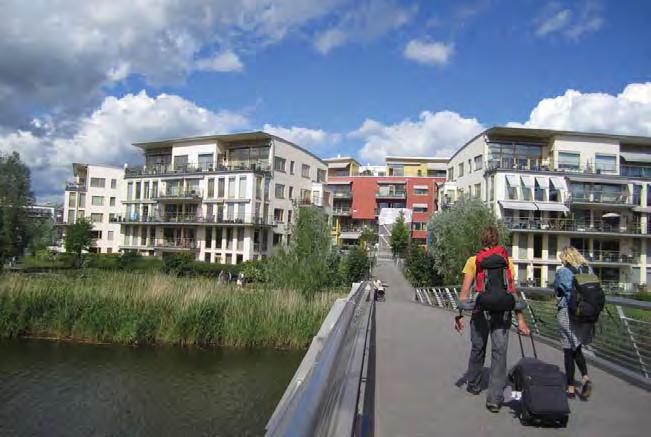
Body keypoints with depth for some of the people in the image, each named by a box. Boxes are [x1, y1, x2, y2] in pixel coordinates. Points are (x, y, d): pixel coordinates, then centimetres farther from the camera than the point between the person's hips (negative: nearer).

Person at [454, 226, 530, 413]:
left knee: (477, 349, 17)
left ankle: (473, 385, 35)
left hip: (481, 311, 0)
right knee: (499, 353, 3)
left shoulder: (473, 261, 2)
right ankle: (495, 398, 0)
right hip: (502, 312, 1)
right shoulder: (507, 261, 6)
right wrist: (520, 319, 5)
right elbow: (513, 291, 3)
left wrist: (459, 314, -3)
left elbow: (465, 290, -5)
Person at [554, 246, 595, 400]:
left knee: (568, 351, 5)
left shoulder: (562, 272, -10)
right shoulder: (589, 270, 4)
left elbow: (558, 290, -3)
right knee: (577, 348, 21)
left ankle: (570, 388, 11)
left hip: (567, 313, -5)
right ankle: (585, 377, 1)